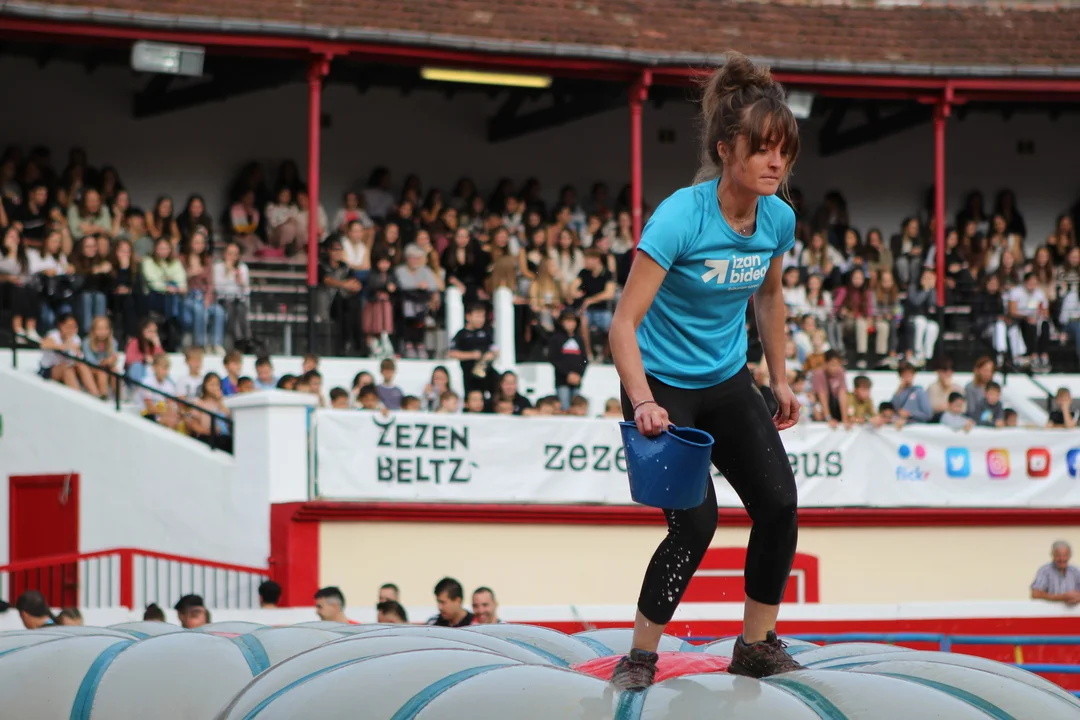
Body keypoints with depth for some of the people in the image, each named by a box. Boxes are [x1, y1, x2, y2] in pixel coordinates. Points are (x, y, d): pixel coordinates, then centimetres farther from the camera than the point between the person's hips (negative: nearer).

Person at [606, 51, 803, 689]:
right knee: (697, 521, -17)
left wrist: (781, 379, 18)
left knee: (779, 505, -2)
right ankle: (641, 658, -2)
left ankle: (756, 646, 16)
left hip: (729, 383, 6)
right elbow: (625, 323, -27)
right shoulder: (679, 217, -26)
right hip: (662, 386, -6)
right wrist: (643, 403, -39)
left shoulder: (779, 219, -7)